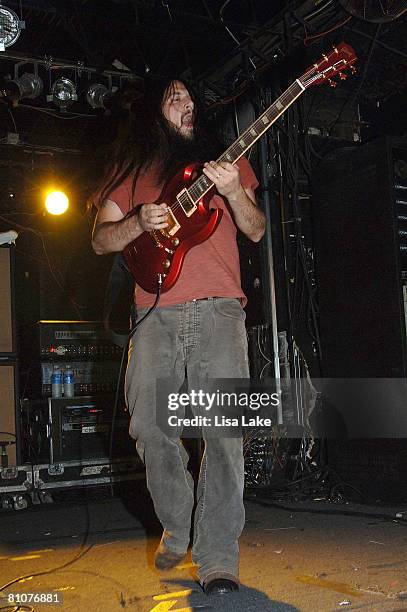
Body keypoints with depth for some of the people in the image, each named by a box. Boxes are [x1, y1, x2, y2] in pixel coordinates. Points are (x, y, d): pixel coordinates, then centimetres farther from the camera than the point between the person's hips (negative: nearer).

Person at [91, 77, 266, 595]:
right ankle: (176, 531, 21)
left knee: (224, 430, -12)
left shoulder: (225, 158, 19)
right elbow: (100, 239, 15)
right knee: (148, 427, -3)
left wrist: (233, 192, -8)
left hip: (218, 308, -1)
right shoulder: (132, 169, 20)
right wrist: (139, 223, -5)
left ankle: (218, 560, -5)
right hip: (156, 313, 2)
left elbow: (256, 230, 12)